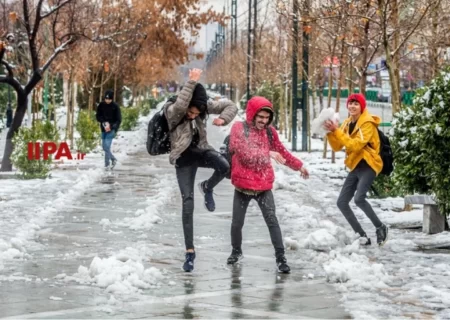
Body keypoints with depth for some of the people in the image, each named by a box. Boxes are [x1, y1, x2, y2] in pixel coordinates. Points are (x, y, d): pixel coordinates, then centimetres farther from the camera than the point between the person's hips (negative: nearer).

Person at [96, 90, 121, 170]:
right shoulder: (101, 105, 2)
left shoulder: (115, 107, -7)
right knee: (104, 147, 9)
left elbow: (118, 120, -6)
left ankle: (107, 165, -6)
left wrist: (111, 126, -18)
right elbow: (98, 116, 3)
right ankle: (113, 159, 30)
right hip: (103, 129, 5)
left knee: (107, 146, -13)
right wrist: (104, 122, -14)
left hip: (111, 129, -5)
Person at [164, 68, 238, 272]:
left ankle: (207, 188, 5)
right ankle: (190, 251, 2)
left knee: (224, 166, -32)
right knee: (187, 203, -8)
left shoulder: (205, 106, -10)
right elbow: (180, 106, -46)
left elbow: (230, 106, -1)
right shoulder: (172, 111, -22)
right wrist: (192, 82, -46)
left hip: (201, 150, 3)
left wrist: (223, 119, -22)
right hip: (184, 158, -3)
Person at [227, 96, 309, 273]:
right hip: (243, 185, -2)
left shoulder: (269, 131, 4)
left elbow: (282, 152, 20)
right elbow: (244, 153, -22)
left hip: (263, 185, 2)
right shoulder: (239, 129, -9)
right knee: (237, 223, 10)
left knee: (272, 221, -8)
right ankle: (236, 251, 33)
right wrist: (268, 154, -26)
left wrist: (298, 165, 25)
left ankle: (280, 257, -7)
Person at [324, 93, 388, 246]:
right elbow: (337, 147, 8)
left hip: (368, 165, -8)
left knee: (359, 198, -28)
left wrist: (337, 131, -25)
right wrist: (330, 132, -9)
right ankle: (363, 236, 7)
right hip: (355, 167, 8)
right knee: (342, 202, 1)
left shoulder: (367, 123, -12)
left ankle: (380, 227, -8)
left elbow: (356, 145, -24)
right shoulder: (347, 123, 11)